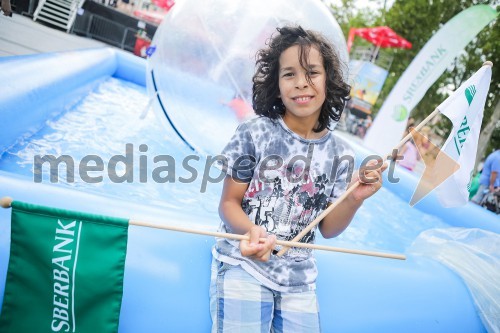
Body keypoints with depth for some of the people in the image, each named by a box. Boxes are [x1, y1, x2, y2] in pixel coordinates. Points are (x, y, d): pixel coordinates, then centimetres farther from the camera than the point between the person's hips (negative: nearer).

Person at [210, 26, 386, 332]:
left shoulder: (340, 154, -2)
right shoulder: (255, 133, -10)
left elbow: (328, 229, 3)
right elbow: (229, 203, -5)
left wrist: (355, 199, -15)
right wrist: (250, 230, -26)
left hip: (298, 279, 4)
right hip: (243, 265, -3)